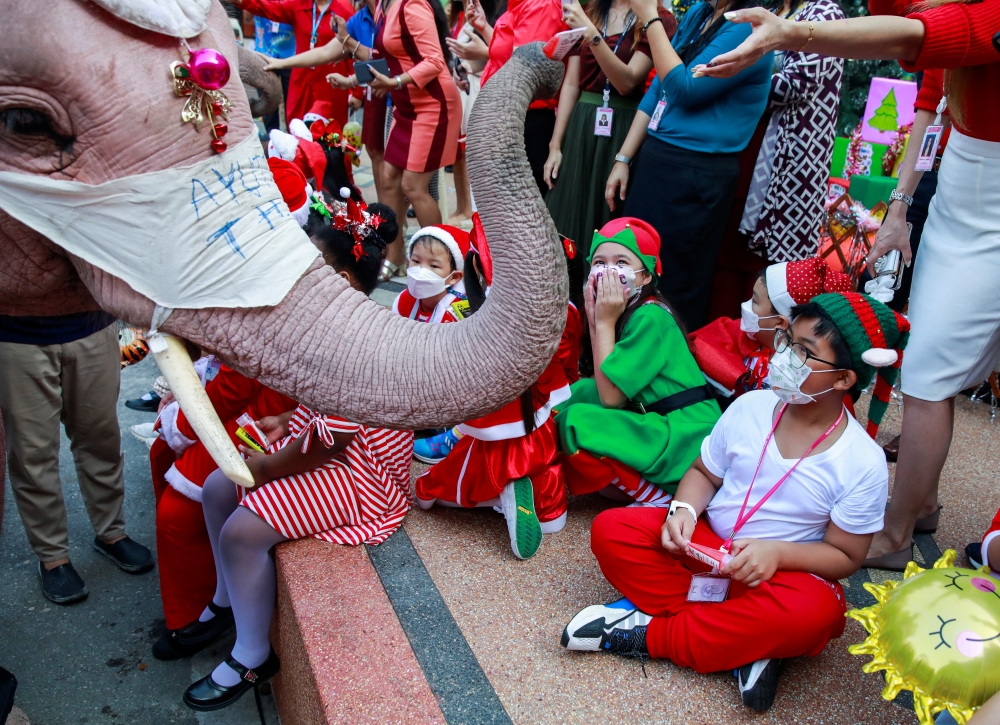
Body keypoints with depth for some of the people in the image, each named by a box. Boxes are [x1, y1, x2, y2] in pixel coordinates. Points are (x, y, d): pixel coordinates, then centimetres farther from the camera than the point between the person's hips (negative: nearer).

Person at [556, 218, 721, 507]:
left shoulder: (651, 317, -17)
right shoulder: (626, 311, 8)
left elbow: (611, 396, -19)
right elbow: (603, 389, -1)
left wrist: (605, 323, -15)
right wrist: (595, 320, -8)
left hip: (685, 437, -9)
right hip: (656, 426, 9)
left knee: (576, 424, -18)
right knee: (578, 393, 3)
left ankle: (660, 498, -4)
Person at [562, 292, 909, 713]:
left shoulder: (863, 463, -14)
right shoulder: (750, 407, -6)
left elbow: (845, 556, -9)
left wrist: (776, 553, -26)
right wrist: (684, 510, -16)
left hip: (783, 570, -2)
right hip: (704, 545, 3)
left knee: (814, 610, -37)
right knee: (611, 530, -18)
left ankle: (649, 634, -20)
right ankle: (745, 644, -19)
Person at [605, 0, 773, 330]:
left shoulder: (749, 27, -13)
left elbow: (684, 89, -19)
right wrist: (623, 159, 10)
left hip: (697, 175, -8)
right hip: (652, 158, 8)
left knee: (673, 285, 4)